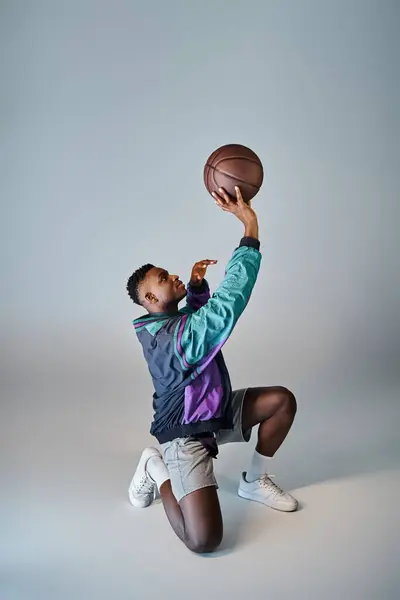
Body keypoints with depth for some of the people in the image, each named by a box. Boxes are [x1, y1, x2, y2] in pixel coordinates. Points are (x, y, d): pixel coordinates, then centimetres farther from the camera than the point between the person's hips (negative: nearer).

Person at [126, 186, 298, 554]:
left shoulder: (165, 324, -3)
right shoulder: (179, 336, -32)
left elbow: (198, 308, 19)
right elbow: (230, 300, -40)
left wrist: (196, 283, -5)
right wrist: (250, 227, -38)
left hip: (217, 412, 10)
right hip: (187, 436, -10)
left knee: (283, 400, -1)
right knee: (204, 540, -21)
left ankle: (254, 482, 14)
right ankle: (158, 470, 5)